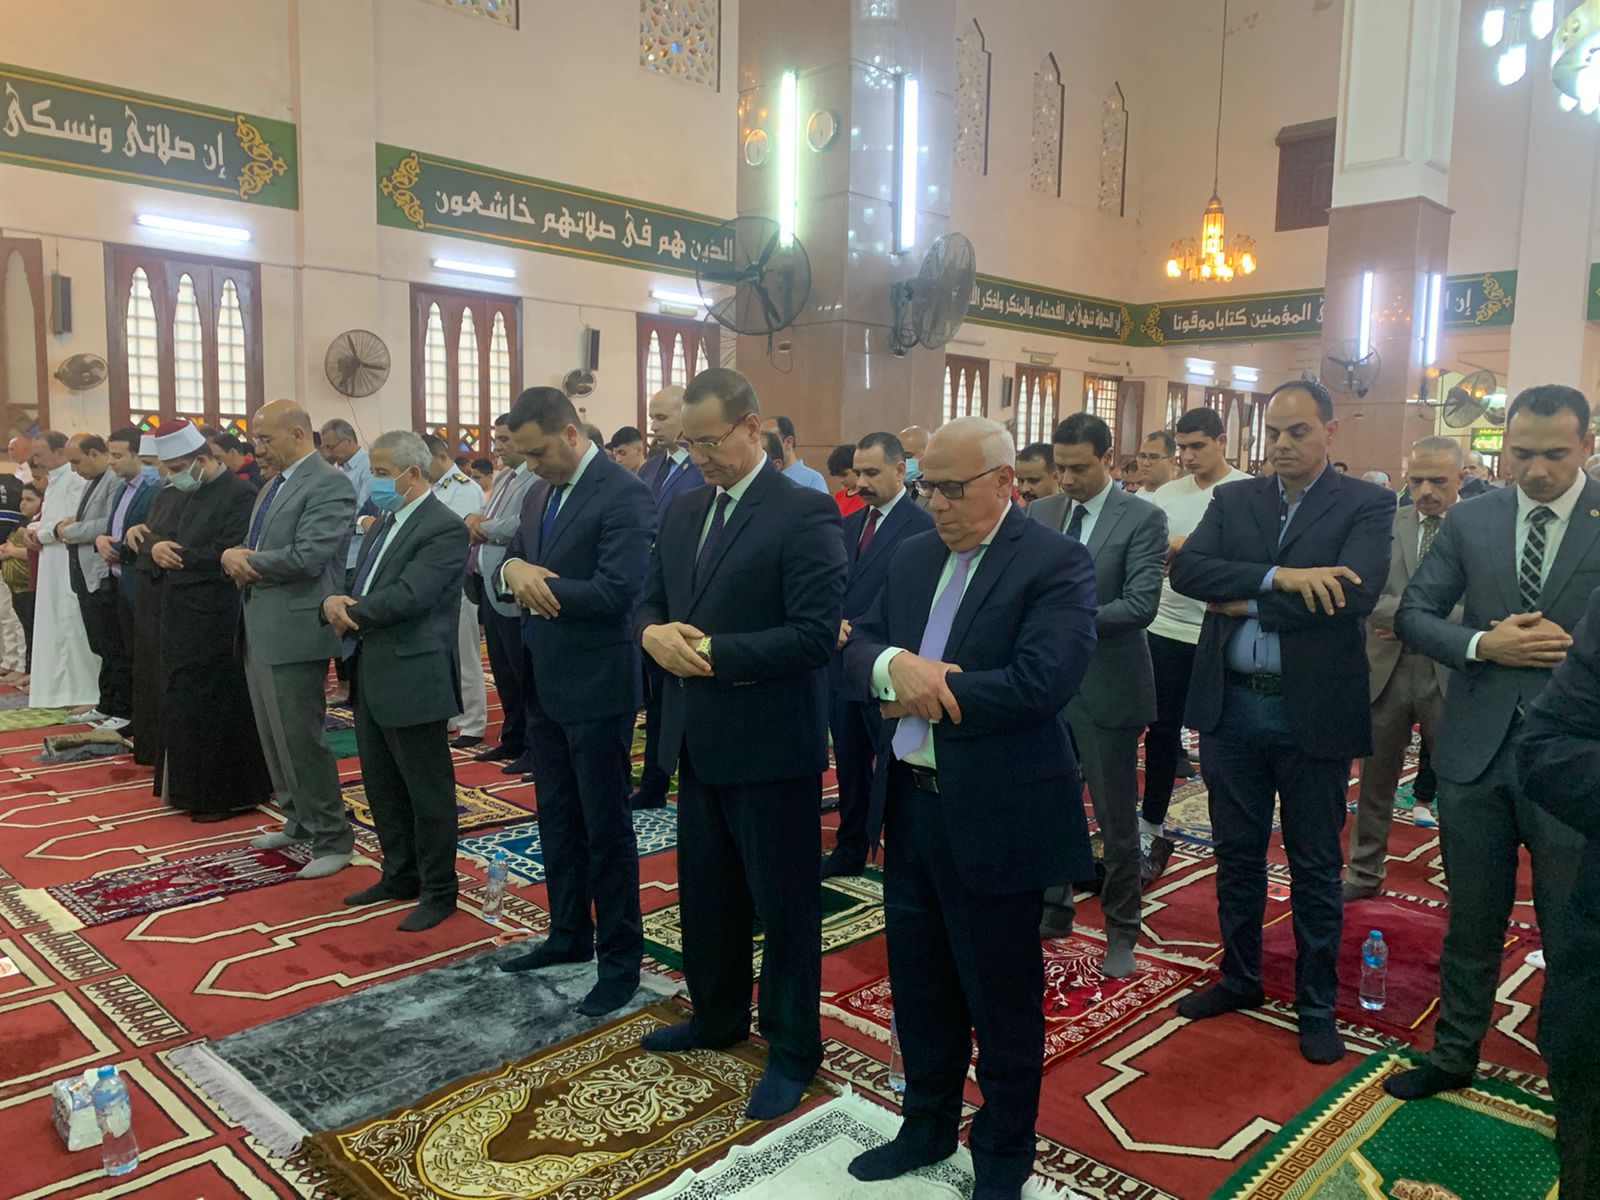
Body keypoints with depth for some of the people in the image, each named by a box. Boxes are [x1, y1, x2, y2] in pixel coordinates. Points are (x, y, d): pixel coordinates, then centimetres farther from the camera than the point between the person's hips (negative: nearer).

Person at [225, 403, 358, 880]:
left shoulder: (330, 484, -14)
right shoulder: (273, 485, 16)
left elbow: (307, 558, -23)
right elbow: (250, 546, 18)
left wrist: (248, 562, -9)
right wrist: (236, 556, -6)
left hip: (294, 631, -9)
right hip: (259, 629, 9)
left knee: (301, 738, -4)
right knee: (274, 736, 17)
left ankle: (332, 839, 8)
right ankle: (298, 821, 31)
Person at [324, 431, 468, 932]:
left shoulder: (445, 528, -14)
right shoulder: (383, 523, 15)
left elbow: (408, 595, -23)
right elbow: (358, 585, 14)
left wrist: (350, 613, -10)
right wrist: (335, 601, -9)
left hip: (413, 680, -9)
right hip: (370, 675, 9)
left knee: (427, 791, 3)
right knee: (381, 785, 18)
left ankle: (438, 891, 17)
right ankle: (400, 875, 34)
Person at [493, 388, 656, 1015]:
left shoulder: (624, 494, -17)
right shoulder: (541, 492, 11)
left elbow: (616, 591, -26)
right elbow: (509, 566, 13)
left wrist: (536, 584, -14)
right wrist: (514, 570, -11)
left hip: (596, 687, -8)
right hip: (543, 682, 8)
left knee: (605, 825, 3)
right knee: (557, 819, 18)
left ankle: (620, 956, 18)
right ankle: (569, 934, 35)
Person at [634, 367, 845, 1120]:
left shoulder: (804, 513, -14)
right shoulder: (683, 511, 9)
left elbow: (815, 634, -20)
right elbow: (650, 602, 15)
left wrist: (713, 653, -21)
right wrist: (654, 632, -9)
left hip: (770, 746, -7)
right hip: (698, 740, 7)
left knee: (784, 903, 7)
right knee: (705, 891, 21)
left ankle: (793, 1049, 25)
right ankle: (718, 1015, 42)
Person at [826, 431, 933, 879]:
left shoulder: (922, 527, -11)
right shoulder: (850, 525, 13)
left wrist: (859, 632, -19)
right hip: (842, 666, 7)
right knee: (849, 767, 17)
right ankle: (851, 850, 30)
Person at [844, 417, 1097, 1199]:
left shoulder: (1057, 565, -13)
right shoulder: (913, 556, 8)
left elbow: (1040, 681, -26)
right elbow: (857, 645, 4)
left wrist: (922, 697, -16)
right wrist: (892, 665, -20)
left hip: (994, 817, -6)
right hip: (909, 805, 7)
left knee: (1000, 995, 12)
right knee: (919, 982, 21)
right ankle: (927, 1126, 42)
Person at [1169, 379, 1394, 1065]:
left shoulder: (1365, 505, -4)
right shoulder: (1232, 500, 6)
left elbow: (1355, 594, -21)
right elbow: (1186, 569, -10)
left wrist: (1247, 604, -15)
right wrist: (1278, 578, -23)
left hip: (1312, 711, -3)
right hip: (1231, 704, 3)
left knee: (1315, 866, 11)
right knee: (1237, 853, 17)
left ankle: (1315, 1005, 28)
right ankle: (1239, 977, 35)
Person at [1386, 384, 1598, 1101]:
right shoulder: (1469, 522, 3)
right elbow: (1412, 615, 2)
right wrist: (1482, 645, -14)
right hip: (1475, 748, 2)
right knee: (1472, 918, 16)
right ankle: (1454, 1053, 33)